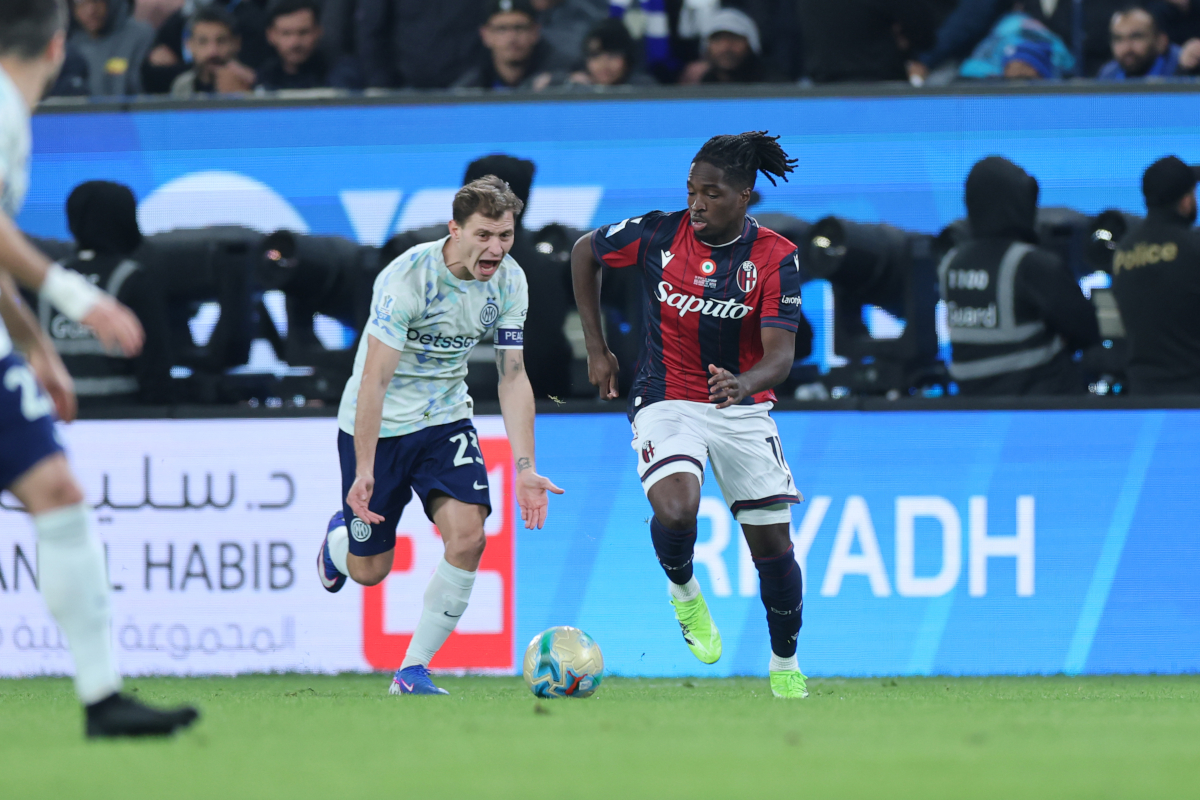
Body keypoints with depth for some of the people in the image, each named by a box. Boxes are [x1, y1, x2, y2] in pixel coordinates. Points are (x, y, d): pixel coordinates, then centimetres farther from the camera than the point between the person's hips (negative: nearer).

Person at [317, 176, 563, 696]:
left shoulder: (509, 281, -9)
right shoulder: (408, 277, -26)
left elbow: (513, 377, -3)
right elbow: (375, 378, -26)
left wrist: (525, 467, -12)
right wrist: (364, 471, -31)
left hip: (445, 420, 4)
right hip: (378, 424, -4)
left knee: (468, 535, -19)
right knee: (369, 571, 4)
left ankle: (413, 672, -6)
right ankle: (339, 536, 44)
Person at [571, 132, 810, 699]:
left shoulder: (776, 258, -12)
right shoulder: (659, 235, -10)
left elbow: (780, 354, -19)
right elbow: (585, 252, 8)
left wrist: (745, 383, -42)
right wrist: (596, 348, 6)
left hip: (744, 407, 1)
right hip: (668, 402, -1)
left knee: (773, 544, 2)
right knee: (676, 510, -29)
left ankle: (785, 666, 25)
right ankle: (683, 591, 5)